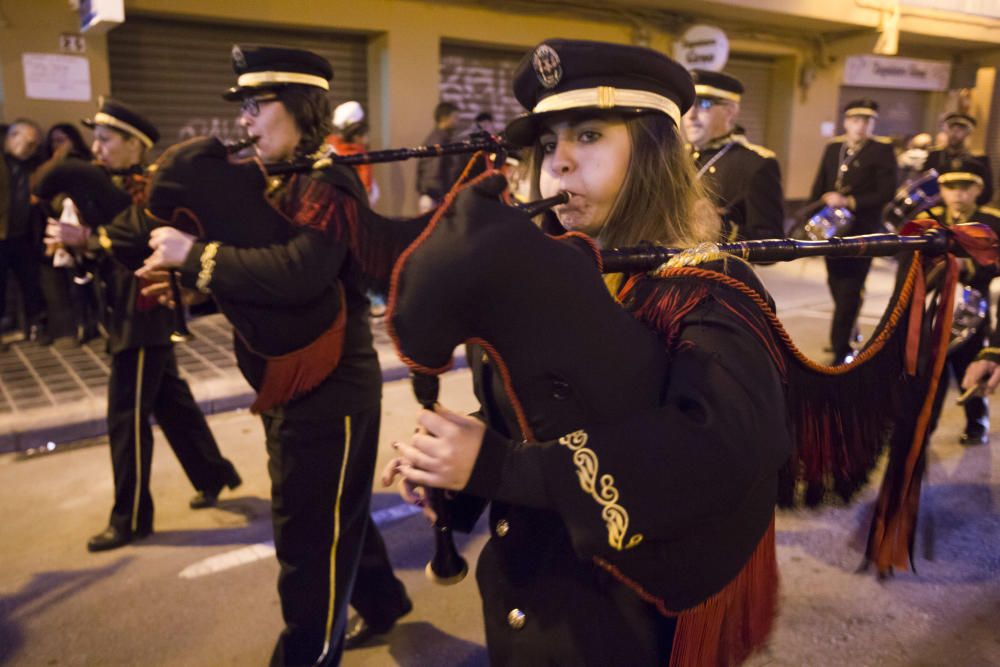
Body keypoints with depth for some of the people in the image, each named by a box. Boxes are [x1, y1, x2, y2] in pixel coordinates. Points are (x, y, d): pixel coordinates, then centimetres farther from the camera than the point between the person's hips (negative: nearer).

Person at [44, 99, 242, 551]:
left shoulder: (147, 186, -14)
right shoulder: (120, 186, 16)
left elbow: (146, 242, -30)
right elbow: (113, 251, 11)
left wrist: (87, 237, -29)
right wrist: (77, 243, -7)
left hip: (144, 316, -10)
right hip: (133, 314, 10)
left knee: (127, 417, -3)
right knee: (171, 402, 17)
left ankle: (130, 518, 8)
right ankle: (214, 474, 31)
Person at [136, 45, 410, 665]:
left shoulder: (327, 181, -17)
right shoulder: (280, 183, 11)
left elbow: (299, 273, -34)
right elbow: (259, 276, 11)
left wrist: (196, 253, -26)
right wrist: (183, 278, -4)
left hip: (329, 389, -10)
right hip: (294, 385, 10)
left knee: (311, 533, 4)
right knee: (332, 511, 24)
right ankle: (382, 600, 46)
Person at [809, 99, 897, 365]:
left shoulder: (883, 150, -4)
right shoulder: (832, 148, 11)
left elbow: (887, 193, -12)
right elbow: (819, 187, 12)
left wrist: (849, 202, -21)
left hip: (861, 232, -5)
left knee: (849, 291, -7)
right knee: (837, 285, 14)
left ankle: (840, 349, -3)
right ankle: (847, 333, 33)